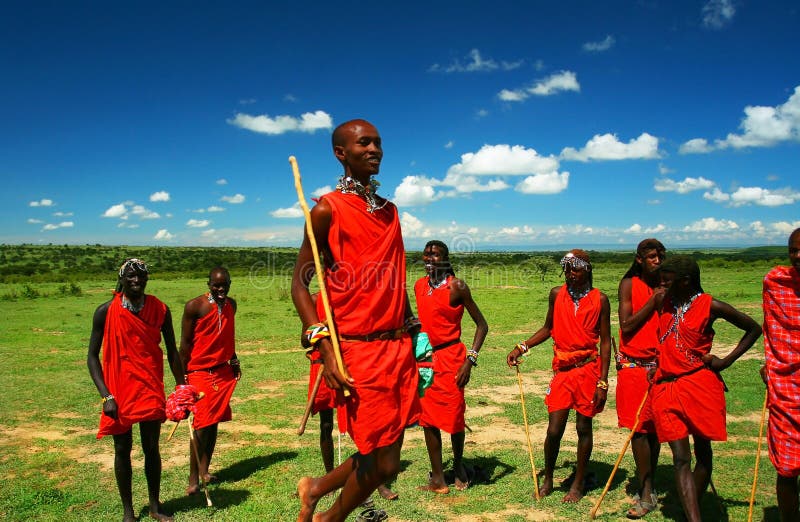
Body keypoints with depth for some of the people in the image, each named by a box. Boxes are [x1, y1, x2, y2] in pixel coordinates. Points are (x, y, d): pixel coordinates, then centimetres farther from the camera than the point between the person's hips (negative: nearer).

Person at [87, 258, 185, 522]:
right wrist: (106, 396, -12)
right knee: (123, 449, 8)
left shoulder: (160, 309, -2)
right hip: (120, 391, -2)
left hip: (151, 389, 2)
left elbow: (172, 351, 5)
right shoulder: (106, 311, -8)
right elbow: (92, 356, -5)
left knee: (151, 447, 10)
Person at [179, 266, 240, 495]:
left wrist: (234, 360, 16)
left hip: (223, 371, 6)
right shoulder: (194, 306, -11)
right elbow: (185, 343, -8)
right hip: (199, 371, -6)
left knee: (214, 421, 10)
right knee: (201, 424, -7)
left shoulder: (231, 305, 8)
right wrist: (183, 375, -8)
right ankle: (193, 479, 2)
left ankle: (204, 470, 22)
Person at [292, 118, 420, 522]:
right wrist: (325, 348, -16)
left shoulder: (390, 211, 15)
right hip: (357, 352, -6)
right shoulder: (328, 210, -5)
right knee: (383, 463, 1)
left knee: (385, 459, 12)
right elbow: (300, 281, -7)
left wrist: (413, 336, 15)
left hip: (398, 348, 7)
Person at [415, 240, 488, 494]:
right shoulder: (419, 286, 8)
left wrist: (470, 360, -16)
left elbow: (481, 325, -8)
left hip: (450, 357, -5)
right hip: (426, 358, 6)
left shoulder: (456, 286, -10)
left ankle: (458, 465, 31)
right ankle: (438, 479, 16)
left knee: (454, 415, 4)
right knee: (428, 418, 6)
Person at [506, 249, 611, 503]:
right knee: (554, 429, 0)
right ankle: (547, 480, 21)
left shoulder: (599, 299, -3)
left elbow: (605, 341, -1)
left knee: (583, 427, 8)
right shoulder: (557, 294, 4)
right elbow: (548, 328, 16)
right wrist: (522, 347, 4)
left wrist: (602, 381, -6)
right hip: (562, 370, 2)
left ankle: (579, 484, 24)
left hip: (588, 369, -1)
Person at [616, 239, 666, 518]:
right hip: (633, 364, -2)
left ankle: (647, 491, 19)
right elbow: (626, 327, -9)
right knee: (639, 428, -3)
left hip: (661, 365, 2)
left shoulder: (668, 286, 5)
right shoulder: (629, 284, 0)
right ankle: (647, 493, 7)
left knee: (653, 427, 7)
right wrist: (653, 302, -11)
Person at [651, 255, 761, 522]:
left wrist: (726, 361, -2)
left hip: (699, 384, -3)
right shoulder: (665, 304, 8)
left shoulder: (710, 306, -5)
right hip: (666, 387, 3)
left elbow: (753, 329, 5)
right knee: (680, 458, -4)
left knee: (702, 452, 9)